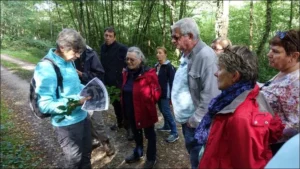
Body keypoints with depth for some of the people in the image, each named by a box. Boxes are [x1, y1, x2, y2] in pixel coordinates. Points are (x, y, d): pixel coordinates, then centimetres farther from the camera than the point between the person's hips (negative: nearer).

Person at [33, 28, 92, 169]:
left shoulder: (69, 62, 2)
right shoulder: (46, 69, -23)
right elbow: (45, 105, -24)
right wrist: (76, 101, -30)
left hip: (82, 116, 8)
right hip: (67, 124, -7)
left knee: (86, 153, 24)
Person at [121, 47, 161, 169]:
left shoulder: (149, 74, -19)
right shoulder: (127, 73, 2)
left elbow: (156, 94, -16)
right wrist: (124, 108, 9)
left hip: (144, 111, -7)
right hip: (131, 111, 7)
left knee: (149, 134, 14)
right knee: (136, 133, 26)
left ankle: (151, 158, 33)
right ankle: (137, 153, 49)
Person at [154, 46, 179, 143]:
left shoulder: (169, 66, -15)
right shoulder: (156, 66, 9)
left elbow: (172, 82, -17)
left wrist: (172, 96, -19)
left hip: (165, 94, -8)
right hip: (158, 93, 8)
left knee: (166, 111, -7)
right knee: (162, 110, 16)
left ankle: (174, 133, -1)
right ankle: (166, 126, 35)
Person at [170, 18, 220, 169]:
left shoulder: (205, 56, -23)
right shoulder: (186, 55, 6)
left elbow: (210, 95, -26)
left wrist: (195, 120, -19)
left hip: (196, 123, -8)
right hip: (186, 118, 9)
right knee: (193, 154, 25)